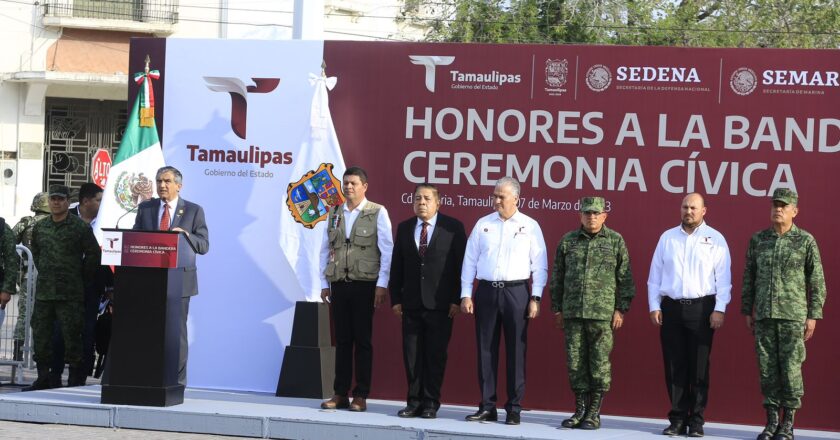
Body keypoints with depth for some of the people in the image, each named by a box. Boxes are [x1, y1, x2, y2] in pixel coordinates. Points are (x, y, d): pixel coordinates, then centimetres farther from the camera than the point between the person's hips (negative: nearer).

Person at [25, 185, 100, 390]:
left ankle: (75, 380, 1)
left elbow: (93, 254, 0)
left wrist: (82, 278, 4)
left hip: (70, 294, -5)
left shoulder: (80, 227, -4)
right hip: (43, 292, 5)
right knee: (41, 334, 6)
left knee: (71, 335, -5)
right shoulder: (39, 227, 11)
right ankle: (43, 378, 15)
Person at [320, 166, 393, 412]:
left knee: (362, 340, 0)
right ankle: (340, 394, 9)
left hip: (364, 284, -4)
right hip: (339, 284, 4)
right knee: (342, 340, 6)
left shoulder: (378, 213, -1)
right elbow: (325, 250, 14)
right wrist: (324, 284, 9)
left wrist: (382, 285, -10)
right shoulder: (334, 213, 12)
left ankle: (360, 396, 4)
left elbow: (387, 250, -5)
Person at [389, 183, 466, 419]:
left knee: (435, 354, 1)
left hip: (440, 303, -3)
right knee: (412, 354, 4)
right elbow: (397, 265, 12)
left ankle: (431, 403, 8)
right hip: (411, 302, 3)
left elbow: (461, 264, -3)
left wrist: (457, 299, -8)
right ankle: (414, 401, 11)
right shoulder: (404, 228, 11)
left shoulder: (453, 227, 0)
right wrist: (395, 299, 5)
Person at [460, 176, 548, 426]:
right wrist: (466, 295, 3)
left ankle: (514, 408, 7)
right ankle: (487, 407, 11)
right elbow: (470, 261, 8)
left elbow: (539, 266, 0)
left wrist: (535, 298, -6)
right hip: (486, 291, 2)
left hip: (516, 292, -2)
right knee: (486, 349, 4)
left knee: (516, 351, 1)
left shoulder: (530, 227, 2)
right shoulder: (483, 224, 8)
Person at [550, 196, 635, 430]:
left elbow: (625, 278, 3)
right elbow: (557, 277, 13)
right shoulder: (567, 241, 11)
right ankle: (580, 409, 13)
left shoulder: (616, 241, 4)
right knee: (575, 361, 4)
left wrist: (621, 309, -3)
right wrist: (557, 309, 9)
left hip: (602, 313, -3)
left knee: (600, 362, -2)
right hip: (572, 312, 3)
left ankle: (594, 413, 5)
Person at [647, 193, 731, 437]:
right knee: (674, 366, 3)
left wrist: (719, 309, -8)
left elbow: (723, 279, -1)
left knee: (699, 367, -1)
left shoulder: (715, 239, 3)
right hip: (671, 307, 2)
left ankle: (696, 419, 5)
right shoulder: (667, 238, 11)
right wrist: (654, 306, 3)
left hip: (701, 308, -2)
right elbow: (655, 275, 11)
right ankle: (677, 418, 10)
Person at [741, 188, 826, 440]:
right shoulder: (758, 239, 6)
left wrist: (813, 316, -6)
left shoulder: (806, 241, -3)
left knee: (790, 368, -3)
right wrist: (747, 312, 8)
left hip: (793, 315, -3)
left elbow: (817, 281, -1)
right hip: (764, 315, 3)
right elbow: (749, 277, 11)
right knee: (767, 368, 3)